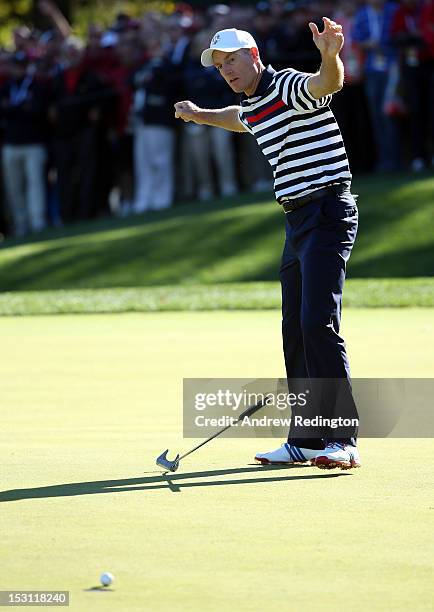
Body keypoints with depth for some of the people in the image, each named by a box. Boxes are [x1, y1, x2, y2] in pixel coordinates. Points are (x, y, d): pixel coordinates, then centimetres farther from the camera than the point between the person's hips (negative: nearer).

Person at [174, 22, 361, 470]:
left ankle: (342, 441, -19)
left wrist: (330, 56, -57)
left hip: (328, 214, -10)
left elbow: (329, 83, -35)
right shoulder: (253, 107, 16)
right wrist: (200, 115, 57)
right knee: (295, 330, 8)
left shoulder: (291, 87, -12)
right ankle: (306, 440, 13)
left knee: (318, 323, -18)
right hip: (297, 222, 10)